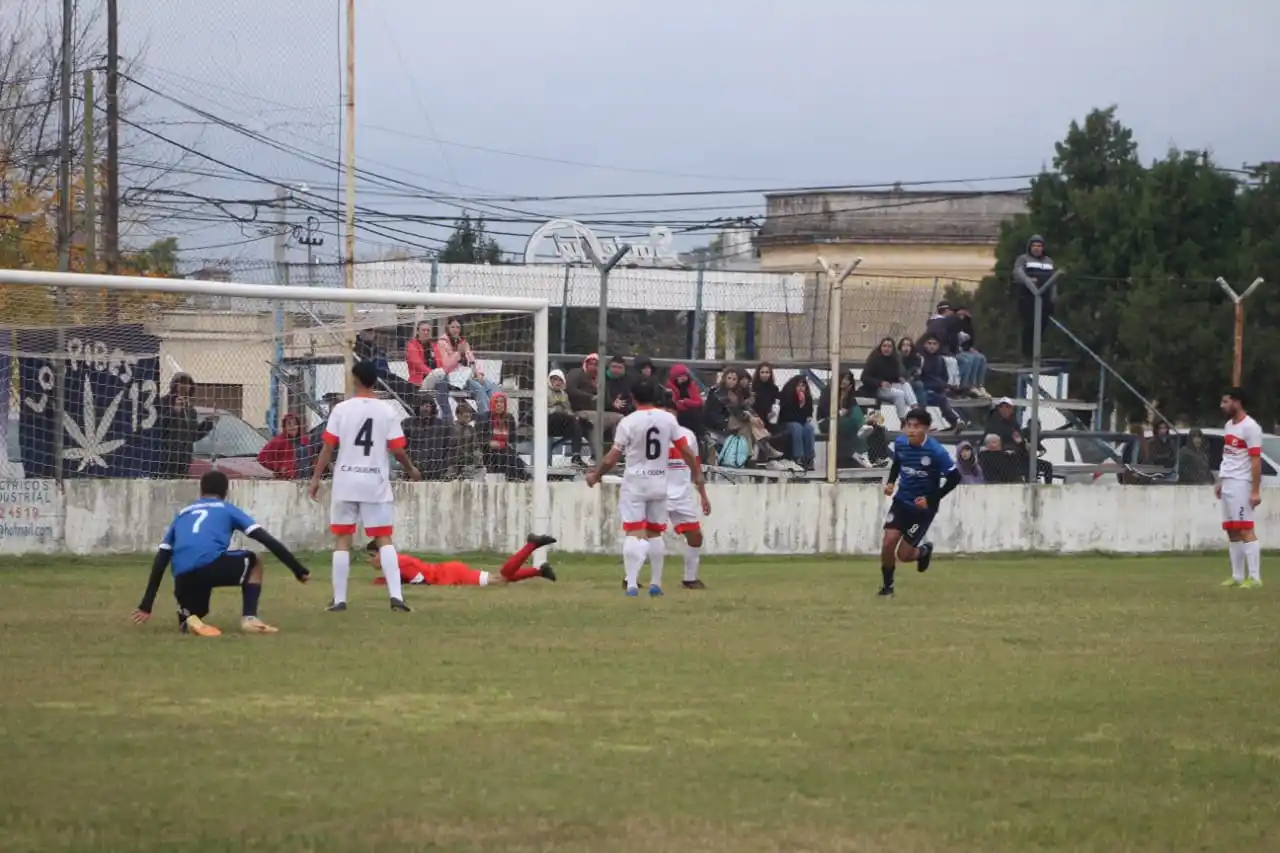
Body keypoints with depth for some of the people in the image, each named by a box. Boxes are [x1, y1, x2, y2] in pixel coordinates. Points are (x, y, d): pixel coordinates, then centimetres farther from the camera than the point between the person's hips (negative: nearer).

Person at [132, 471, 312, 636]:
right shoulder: (227, 509, 23)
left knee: (190, 620, 31)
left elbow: (160, 562, 28)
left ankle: (189, 620, -7)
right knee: (253, 562, 28)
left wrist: (146, 605, 29)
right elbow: (267, 540, 14)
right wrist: (299, 570, 18)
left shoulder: (182, 514, 33)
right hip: (212, 565, -3)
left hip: (183, 578, 3)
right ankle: (249, 618, 10)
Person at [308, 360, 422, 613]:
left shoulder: (341, 409, -3)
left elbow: (328, 447, -4)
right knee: (384, 539, 4)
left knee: (342, 539, 7)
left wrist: (316, 477, 4)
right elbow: (398, 450, -4)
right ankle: (396, 595, -10)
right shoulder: (388, 411, -3)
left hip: (345, 482, 0)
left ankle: (339, 599, 6)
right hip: (376, 483, 0)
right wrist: (411, 470, 15)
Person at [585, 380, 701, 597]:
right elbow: (686, 450, 0)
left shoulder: (628, 422, -10)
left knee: (634, 534, -7)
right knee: (654, 534, 15)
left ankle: (632, 584, -20)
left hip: (635, 482, -3)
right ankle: (655, 584, 18)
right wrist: (697, 474, 14)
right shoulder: (668, 419, -2)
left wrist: (595, 475, 8)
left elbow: (611, 458, -8)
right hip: (659, 482, 3)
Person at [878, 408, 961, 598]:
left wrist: (931, 499, -15)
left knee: (903, 555, -3)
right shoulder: (900, 443, -5)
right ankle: (887, 586, 10)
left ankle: (924, 551, 34)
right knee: (888, 542, -13)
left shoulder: (936, 451, -21)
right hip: (902, 501, 4)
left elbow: (954, 477, -13)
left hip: (923, 506, -4)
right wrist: (891, 481, 1)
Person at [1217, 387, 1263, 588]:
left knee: (1245, 529, -13)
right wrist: (1220, 482, 20)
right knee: (1232, 531, 10)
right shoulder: (1229, 425, 16)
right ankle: (1238, 577, 14)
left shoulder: (1250, 427, -12)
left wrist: (1255, 490, -21)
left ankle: (1255, 577, -14)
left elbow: (1256, 460, -17)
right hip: (1227, 484, 9)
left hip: (1241, 484, -9)